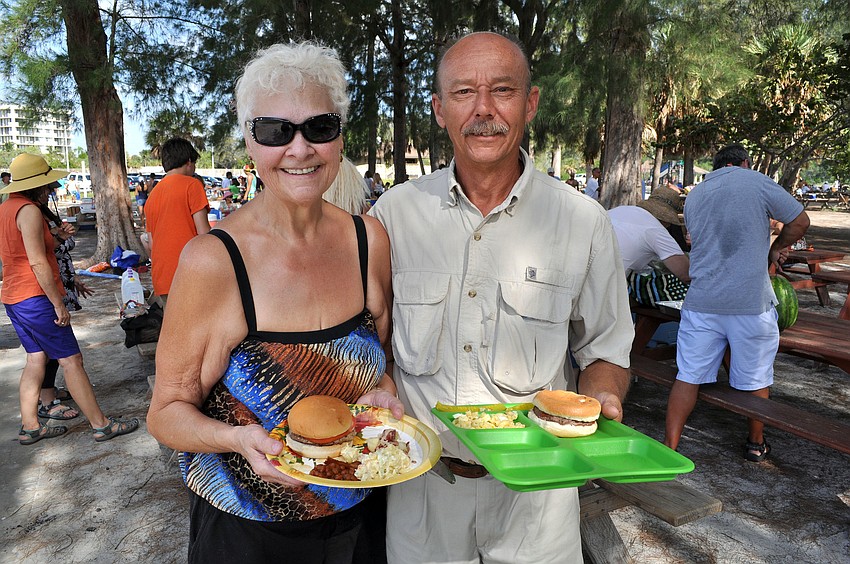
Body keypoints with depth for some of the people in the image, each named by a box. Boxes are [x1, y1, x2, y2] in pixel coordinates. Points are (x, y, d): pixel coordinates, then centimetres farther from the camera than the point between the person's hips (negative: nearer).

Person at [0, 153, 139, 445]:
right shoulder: (29, 210, -17)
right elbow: (38, 263, -21)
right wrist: (59, 304, -18)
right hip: (35, 298, -10)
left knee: (35, 358, 16)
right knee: (71, 360, -5)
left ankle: (29, 427, 22)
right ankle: (101, 425, 0)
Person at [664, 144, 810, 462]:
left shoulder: (693, 196, 14)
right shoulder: (756, 181, -1)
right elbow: (800, 222, 2)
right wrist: (774, 250, 19)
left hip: (701, 301, 3)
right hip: (752, 302, -3)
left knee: (688, 376, 7)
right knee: (755, 379, 14)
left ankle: (669, 448, 8)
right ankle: (756, 444, 32)